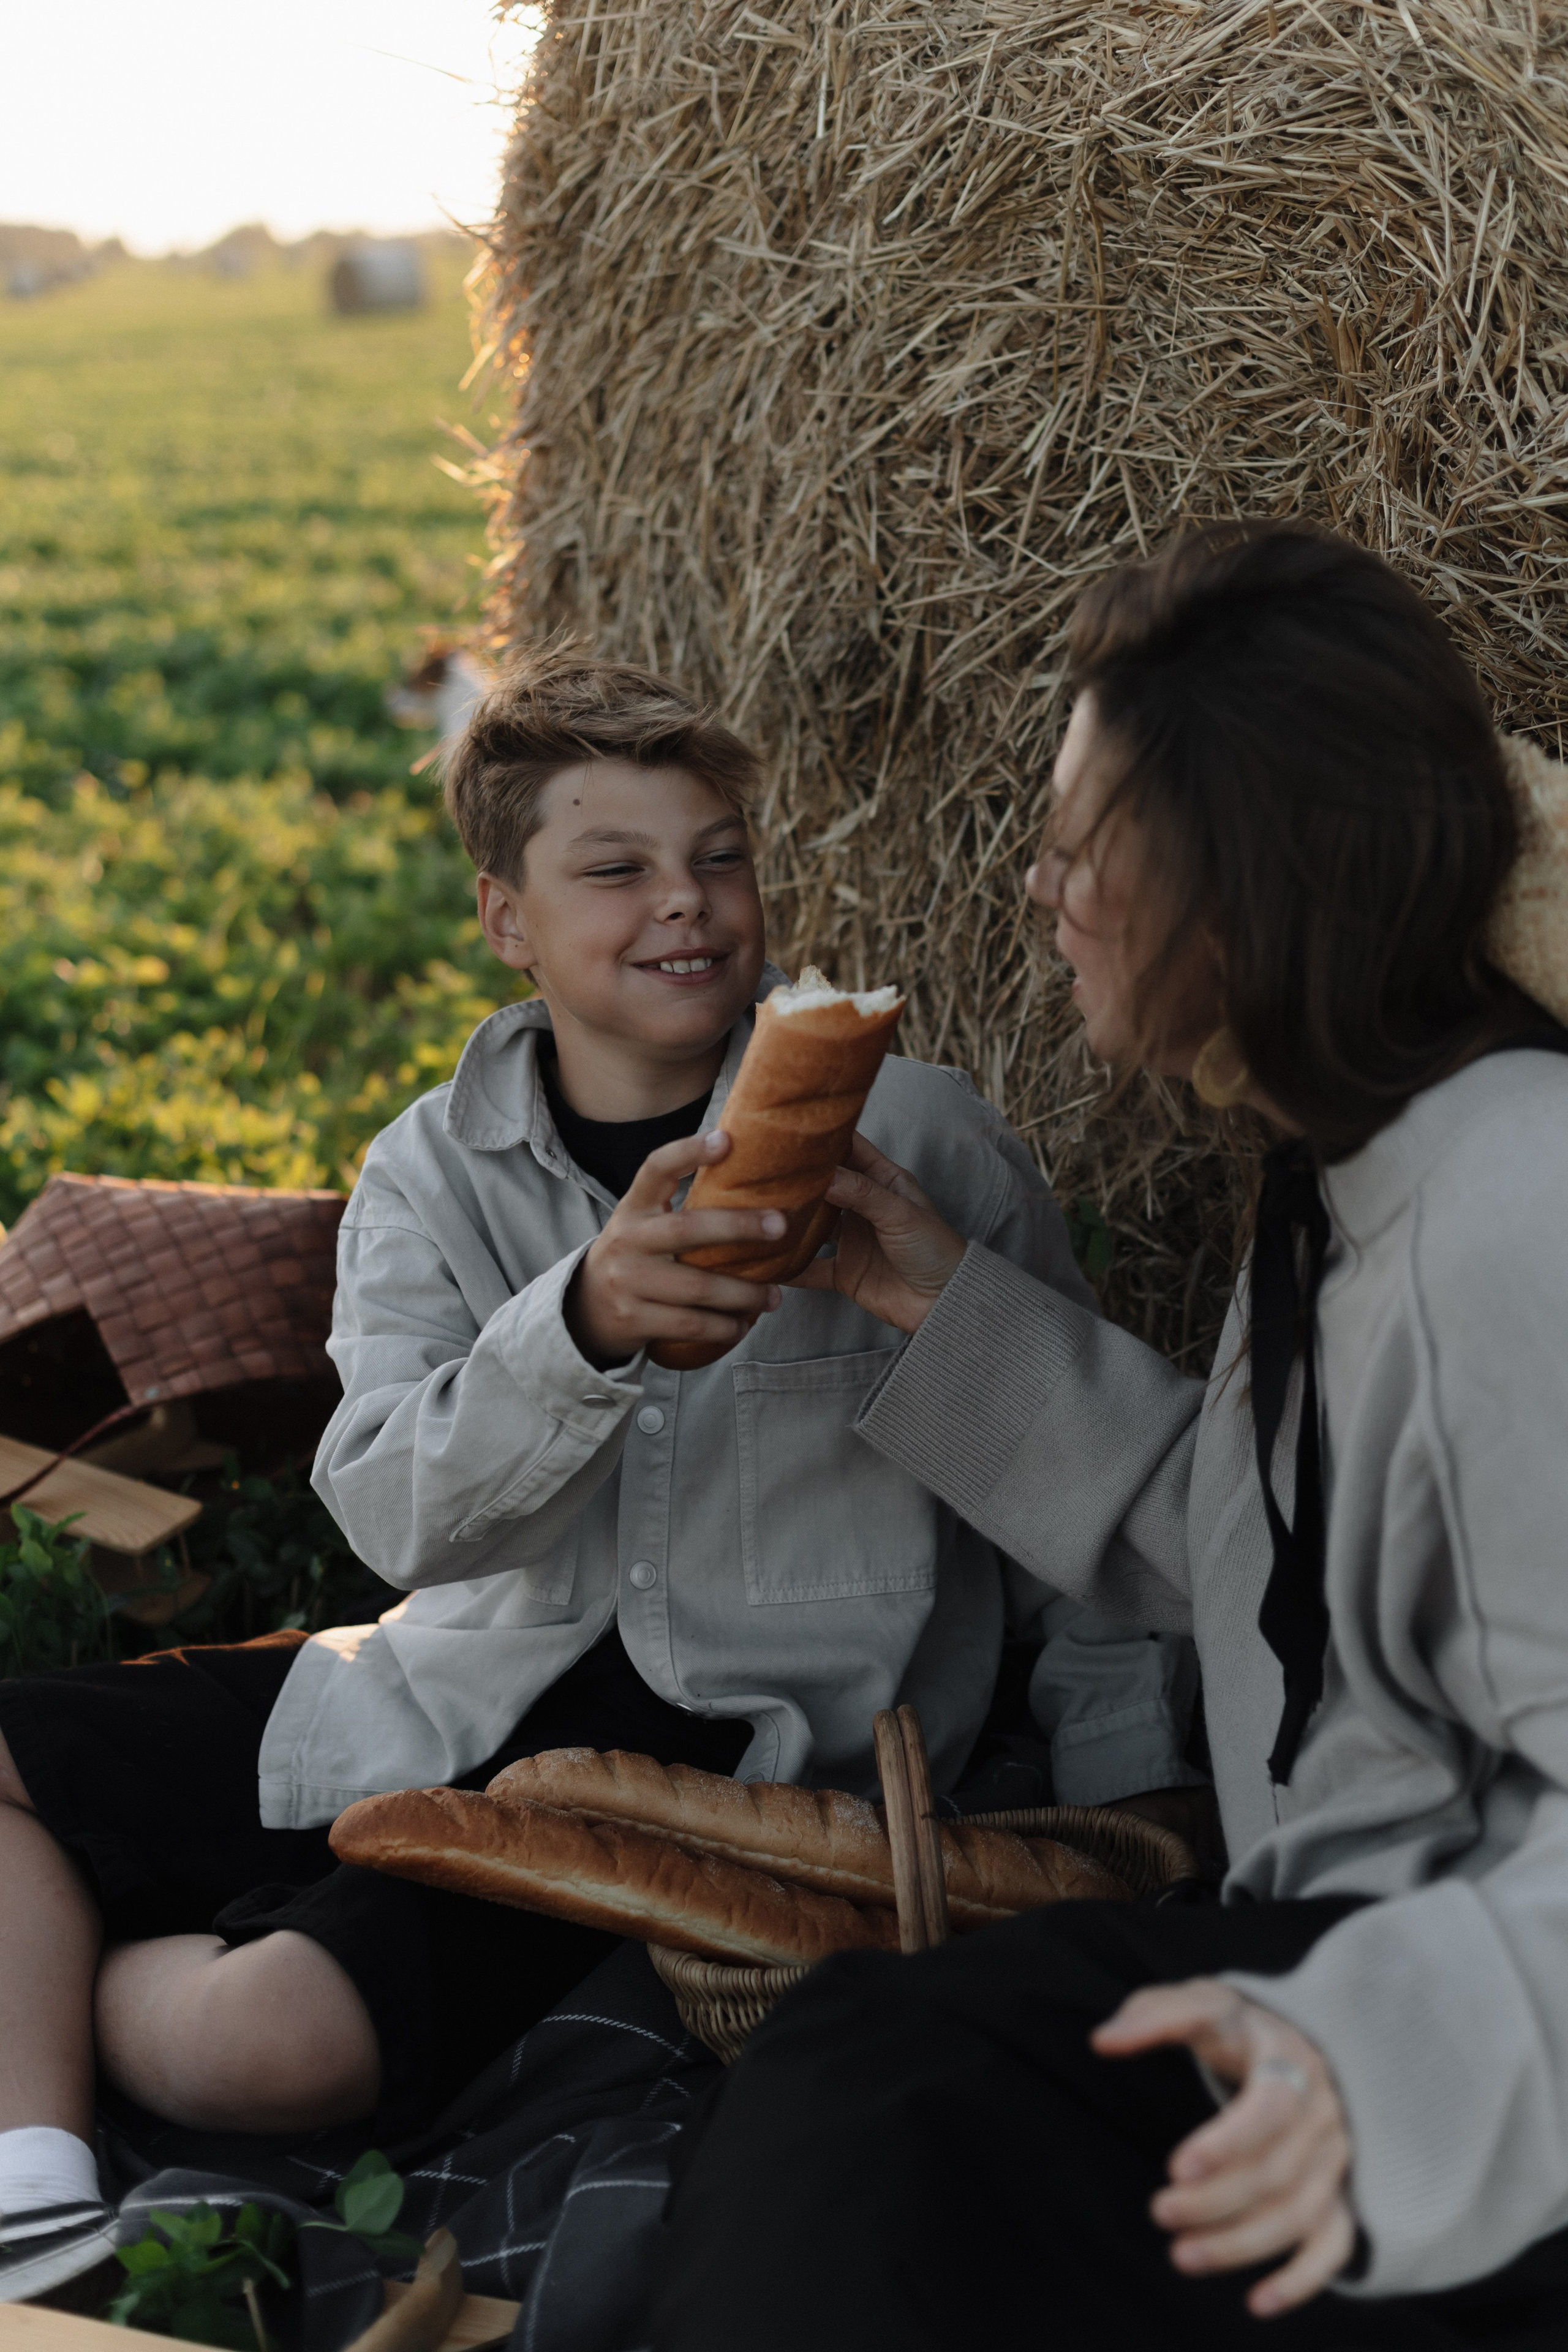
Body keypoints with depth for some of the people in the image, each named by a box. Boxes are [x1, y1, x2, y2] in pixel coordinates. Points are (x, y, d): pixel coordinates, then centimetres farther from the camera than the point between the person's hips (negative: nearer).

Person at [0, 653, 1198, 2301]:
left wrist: (1128, 1815, -3)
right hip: (466, 1679, 5)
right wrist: (585, 1324, -33)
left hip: (733, 1737, -5)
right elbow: (394, 1513, -13)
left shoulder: (906, 1134, -6)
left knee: (262, 2040, -25)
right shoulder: (432, 1173, 3)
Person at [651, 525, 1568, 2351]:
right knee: (851, 2092, -13)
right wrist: (952, 1312, 15)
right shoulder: (1338, 1172, 10)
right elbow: (1222, 1546, 20)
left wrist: (1387, 2056, -40)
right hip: (1340, 1951, 9)